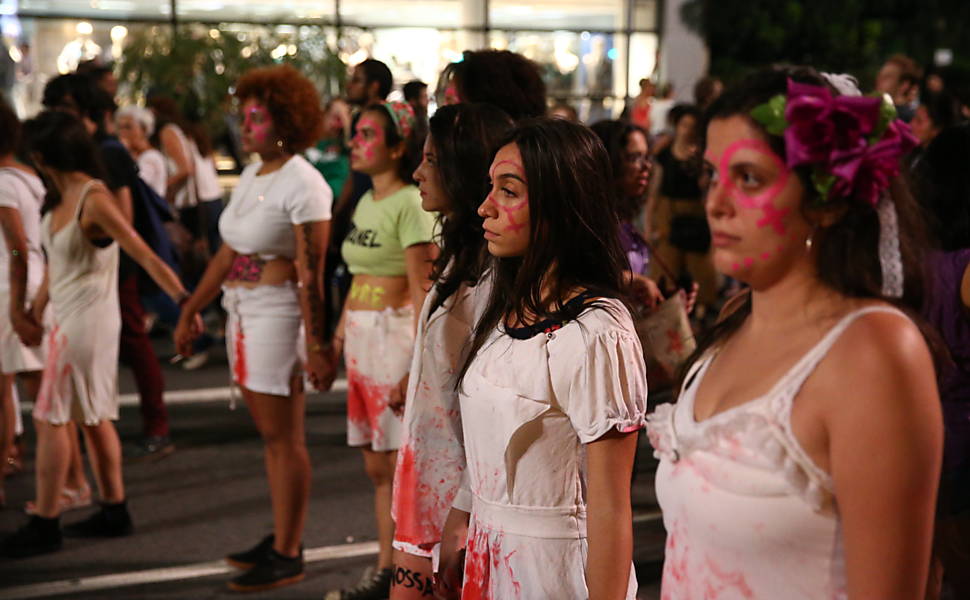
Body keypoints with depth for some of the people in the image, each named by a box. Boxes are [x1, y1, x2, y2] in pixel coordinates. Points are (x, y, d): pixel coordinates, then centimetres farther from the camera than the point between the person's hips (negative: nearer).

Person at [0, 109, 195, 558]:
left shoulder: (94, 200, -19)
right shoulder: (61, 199, 7)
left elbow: (146, 257, -22)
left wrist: (184, 300, -28)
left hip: (87, 320, -9)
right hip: (67, 319, 9)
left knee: (49, 418, -4)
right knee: (93, 417, 14)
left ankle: (44, 526, 4)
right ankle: (114, 512, 23)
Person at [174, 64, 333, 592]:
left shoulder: (302, 185, -15)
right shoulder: (251, 176, 11)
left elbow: (311, 274, -19)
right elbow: (227, 254, 16)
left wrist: (314, 345, -21)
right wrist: (191, 310, 17)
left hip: (277, 312, -8)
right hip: (241, 311, 9)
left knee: (283, 437, -2)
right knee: (270, 434, 15)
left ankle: (287, 556, 7)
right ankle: (282, 537, 25)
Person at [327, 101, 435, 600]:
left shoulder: (409, 205, -13)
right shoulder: (365, 203, 13)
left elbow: (423, 292, -18)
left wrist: (417, 367, -22)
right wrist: (340, 334, 12)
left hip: (396, 335, -9)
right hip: (361, 341, 9)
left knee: (405, 467, -3)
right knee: (377, 467, 14)